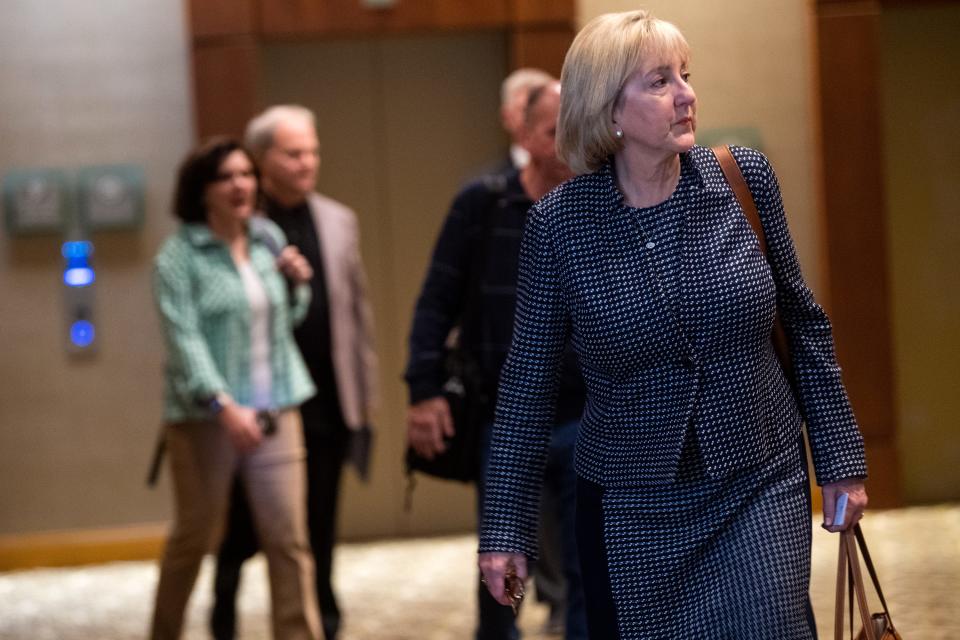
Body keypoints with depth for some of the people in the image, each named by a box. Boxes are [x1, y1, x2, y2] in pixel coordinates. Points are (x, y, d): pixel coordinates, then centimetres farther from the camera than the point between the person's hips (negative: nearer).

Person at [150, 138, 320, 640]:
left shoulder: (269, 240, 10)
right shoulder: (178, 255, -7)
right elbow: (184, 338, -16)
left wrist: (298, 284, 2)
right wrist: (224, 405, -25)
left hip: (274, 411, 4)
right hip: (204, 417, -4)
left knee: (289, 538, -2)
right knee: (196, 536, 7)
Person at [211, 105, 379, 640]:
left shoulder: (339, 221, 10)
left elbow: (359, 310, 11)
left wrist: (366, 394, 9)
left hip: (328, 402, 3)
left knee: (319, 529, 9)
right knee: (246, 528, 5)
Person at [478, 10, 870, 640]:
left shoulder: (745, 177, -5)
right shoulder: (559, 222, -9)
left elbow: (802, 322, 5)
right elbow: (529, 382, -2)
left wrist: (841, 460, 6)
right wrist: (505, 528, -1)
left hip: (761, 490, 1)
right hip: (630, 510, -1)